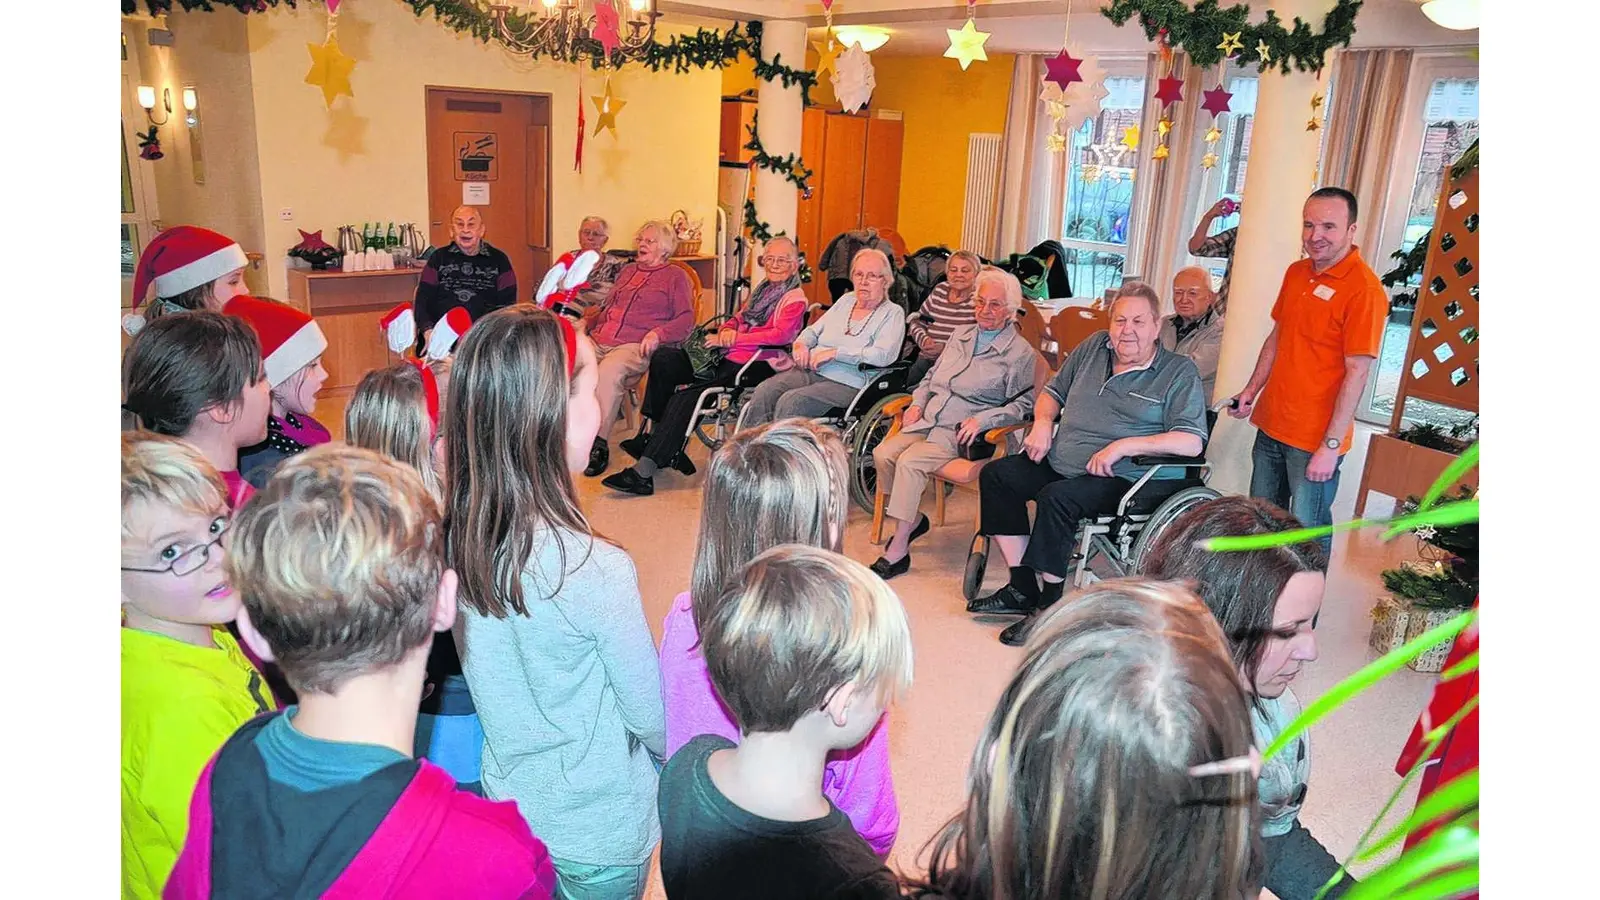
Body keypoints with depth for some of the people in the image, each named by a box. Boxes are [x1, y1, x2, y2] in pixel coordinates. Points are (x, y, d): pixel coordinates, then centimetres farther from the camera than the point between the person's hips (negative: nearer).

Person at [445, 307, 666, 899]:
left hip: (506, 801, 6)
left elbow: (497, 681, 1)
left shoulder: (457, 538, -14)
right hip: (597, 838, -5)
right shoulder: (596, 570, -34)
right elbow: (650, 716, -19)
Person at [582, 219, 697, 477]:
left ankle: (599, 444, -31)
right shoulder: (627, 271, 31)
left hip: (636, 345, -6)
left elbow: (686, 319, 2)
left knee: (608, 371, -37)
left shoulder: (675, 276, 12)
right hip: (598, 340, 6)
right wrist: (587, 322, 16)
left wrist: (658, 333, -14)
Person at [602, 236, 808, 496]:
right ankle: (651, 434, -15)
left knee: (688, 392, -28)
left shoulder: (795, 298, 1)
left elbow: (780, 335, -15)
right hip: (727, 358, 9)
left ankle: (644, 472, -32)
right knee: (664, 358, -11)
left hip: (756, 365, -9)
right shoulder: (762, 290, 28)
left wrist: (732, 339, -16)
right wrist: (726, 331, 1)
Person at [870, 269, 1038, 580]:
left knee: (910, 461, -29)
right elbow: (932, 377, 27)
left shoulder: (1020, 353, 0)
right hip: (928, 421, 6)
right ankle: (913, 519, 3)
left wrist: (982, 420, -16)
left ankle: (897, 552, -22)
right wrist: (918, 403, 9)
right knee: (883, 453, -19)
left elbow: (1023, 404, -4)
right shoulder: (961, 335, 20)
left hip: (962, 433, -6)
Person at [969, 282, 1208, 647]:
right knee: (996, 474, -4)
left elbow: (1193, 442, -17)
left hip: (1125, 479, -7)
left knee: (1057, 497, -33)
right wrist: (1042, 423, 2)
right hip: (1060, 463, 8)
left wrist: (1123, 445, -23)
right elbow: (1053, 391, 25)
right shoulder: (1093, 347, 13)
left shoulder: (1179, 373, -5)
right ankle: (1022, 589, -1)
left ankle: (1050, 605, -17)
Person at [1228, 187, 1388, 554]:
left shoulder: (1364, 289, -16)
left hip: (1315, 439, -7)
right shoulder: (1296, 272, 8)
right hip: (1271, 426, 8)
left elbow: (1356, 373, -18)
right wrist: (1252, 390, 14)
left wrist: (1331, 446, -20)